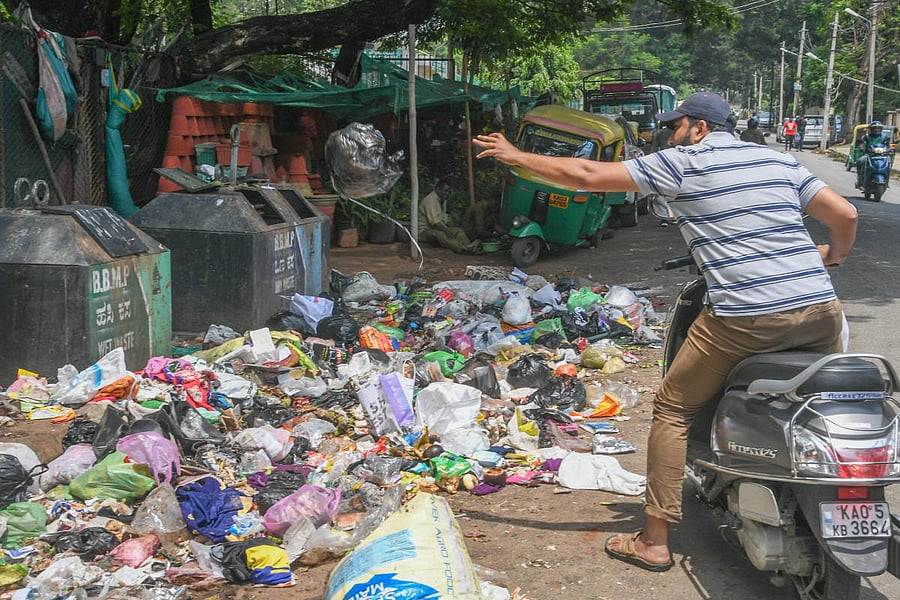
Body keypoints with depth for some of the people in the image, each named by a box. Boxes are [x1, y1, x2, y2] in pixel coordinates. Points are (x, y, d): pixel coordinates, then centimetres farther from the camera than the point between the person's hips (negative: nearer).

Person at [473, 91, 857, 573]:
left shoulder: (681, 163, 5)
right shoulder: (778, 161, 18)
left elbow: (587, 176, 4)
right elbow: (845, 214, 14)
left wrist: (517, 156, 16)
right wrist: (833, 255, 36)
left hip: (744, 317, -5)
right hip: (821, 310, 5)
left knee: (672, 410, 11)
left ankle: (654, 541, 13)